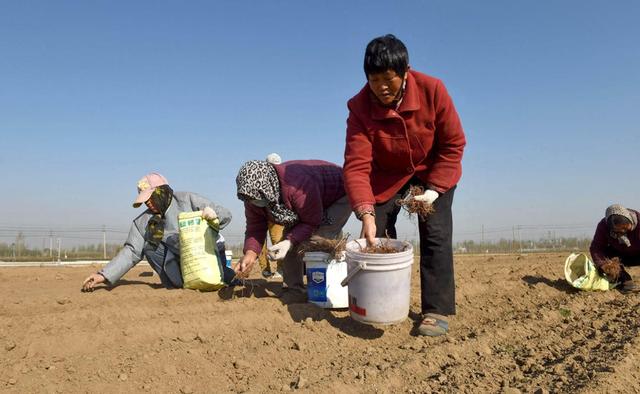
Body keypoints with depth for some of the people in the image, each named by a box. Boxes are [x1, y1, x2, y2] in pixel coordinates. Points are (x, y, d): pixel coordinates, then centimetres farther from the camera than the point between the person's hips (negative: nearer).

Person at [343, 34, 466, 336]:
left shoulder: (432, 90, -26)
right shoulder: (360, 107, -26)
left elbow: (453, 144, -17)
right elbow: (356, 165, -32)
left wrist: (434, 190, -24)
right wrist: (366, 213, -45)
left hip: (433, 170, -1)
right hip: (387, 175, 1)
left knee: (435, 234, -13)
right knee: (378, 235, -5)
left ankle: (437, 311, -6)